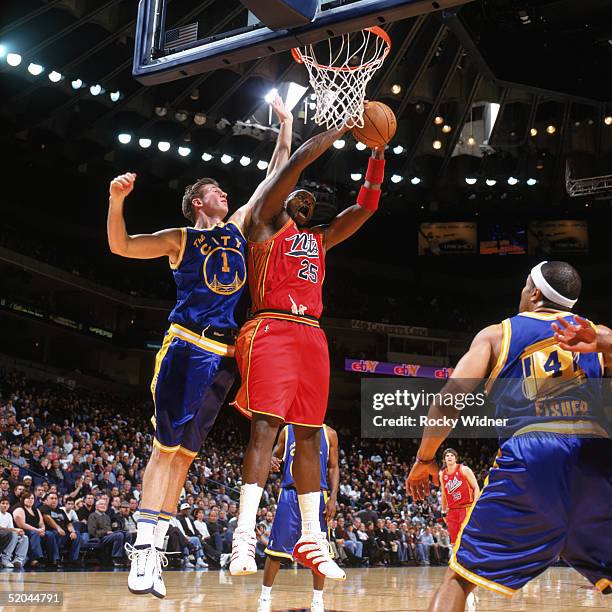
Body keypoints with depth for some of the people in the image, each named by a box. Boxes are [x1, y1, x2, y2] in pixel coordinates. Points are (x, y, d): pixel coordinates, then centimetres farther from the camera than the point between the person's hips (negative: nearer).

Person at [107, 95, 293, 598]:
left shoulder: (238, 227, 21)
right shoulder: (181, 238, 9)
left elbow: (277, 175, 26)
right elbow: (120, 246, 1)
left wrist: (286, 124, 28)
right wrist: (117, 200, -14)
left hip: (222, 352, 4)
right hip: (186, 345, -4)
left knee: (186, 450, 4)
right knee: (166, 444, -8)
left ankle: (155, 549, 8)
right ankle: (143, 547, -6)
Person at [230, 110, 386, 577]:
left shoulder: (320, 239, 27)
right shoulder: (265, 221, 10)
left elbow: (366, 206, 26)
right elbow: (300, 159, 2)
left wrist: (378, 153, 19)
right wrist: (346, 124, 7)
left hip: (313, 336, 7)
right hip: (272, 329, -6)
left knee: (308, 435, 4)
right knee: (265, 427, -16)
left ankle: (311, 538, 7)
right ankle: (246, 535, -18)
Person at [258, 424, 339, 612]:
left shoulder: (329, 433, 8)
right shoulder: (287, 431, 9)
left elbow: (333, 468, 7)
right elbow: (275, 456, 14)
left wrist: (333, 497, -4)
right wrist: (272, 461, -11)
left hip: (317, 494, 0)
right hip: (290, 493, 0)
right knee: (277, 547, -2)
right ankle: (265, 597, 9)